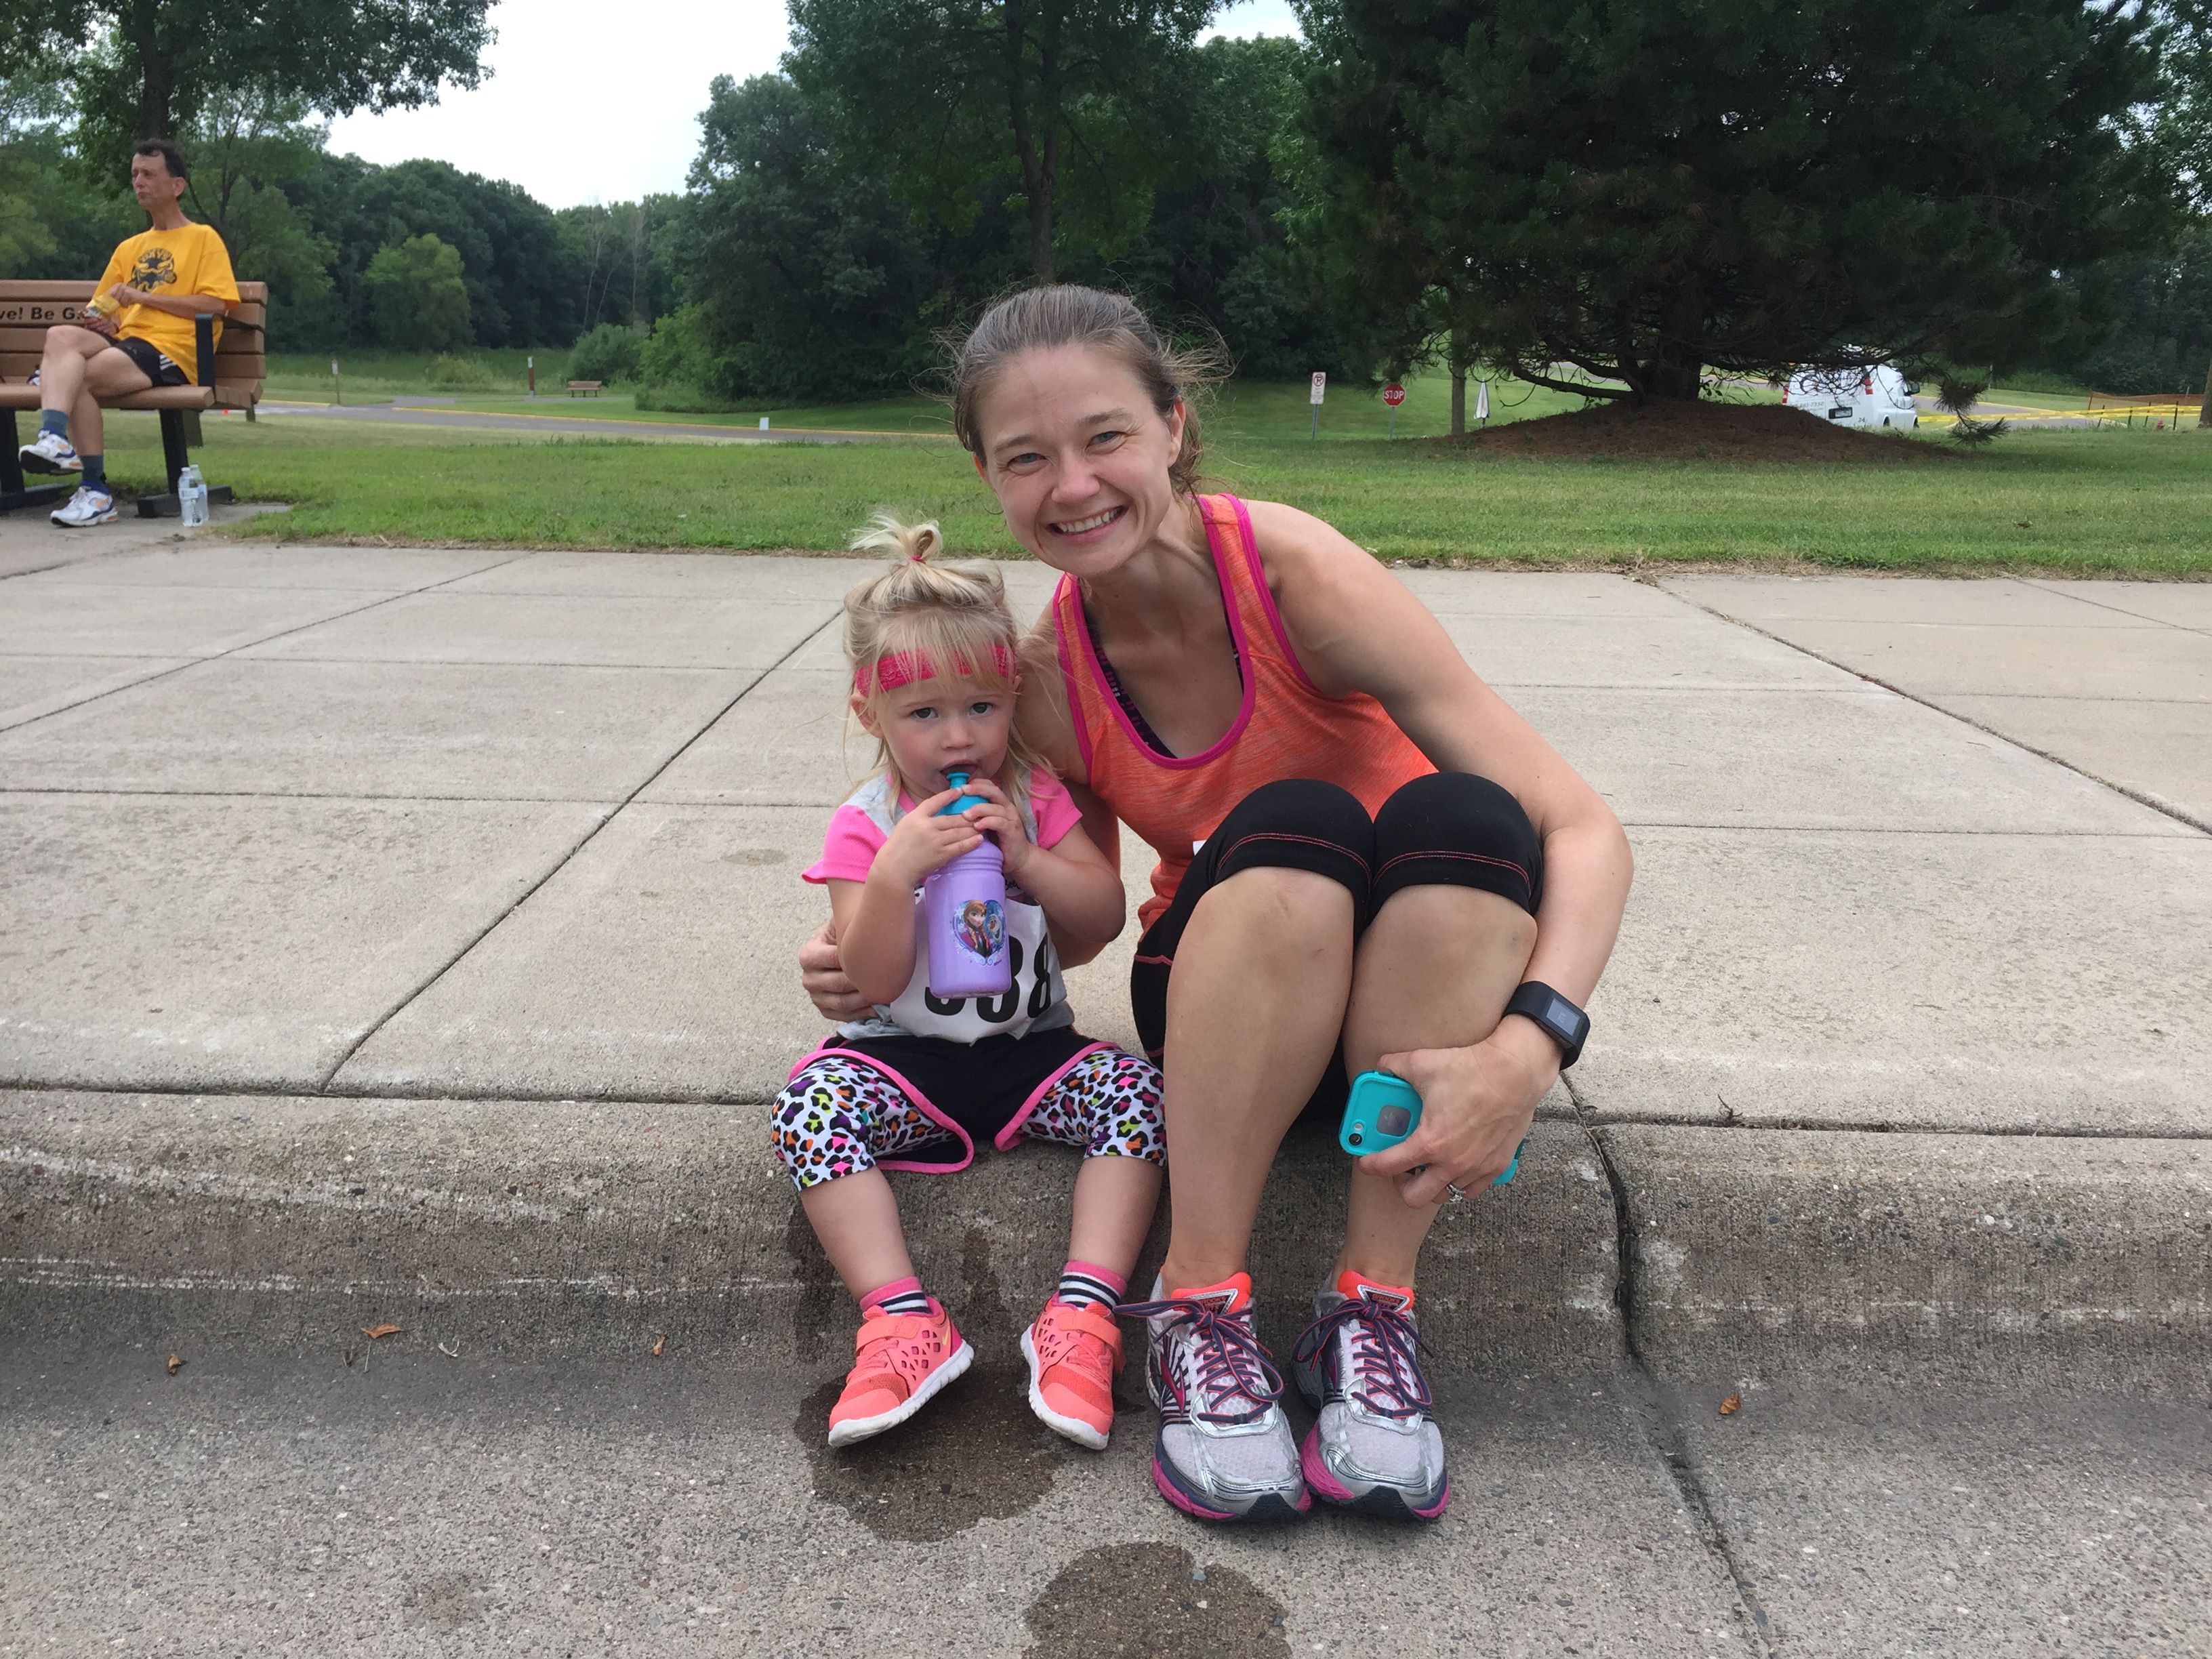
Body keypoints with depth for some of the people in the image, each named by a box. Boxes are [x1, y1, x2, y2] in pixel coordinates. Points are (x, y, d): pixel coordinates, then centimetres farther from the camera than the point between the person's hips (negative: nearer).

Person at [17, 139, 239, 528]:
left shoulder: (203, 239, 8)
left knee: (77, 376, -28)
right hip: (123, 343, 6)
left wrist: (144, 296, -10)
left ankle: (95, 490, -28)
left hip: (171, 351, -6)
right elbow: (104, 307, 28)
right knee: (61, 335, -27)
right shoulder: (129, 248, 27)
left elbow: (215, 304, -8)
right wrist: (107, 321, 3)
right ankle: (54, 438, -39)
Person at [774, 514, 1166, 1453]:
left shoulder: (1036, 797, 4)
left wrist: (1026, 858, -18)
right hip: (906, 1060, -1)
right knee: (812, 1100, -30)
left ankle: (1084, 1314, -29)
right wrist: (897, 870, -26)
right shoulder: (864, 829, -3)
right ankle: (903, 1321, -34)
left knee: (1137, 1088, -26)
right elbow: (871, 982, -12)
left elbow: (1105, 919, -3)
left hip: (1031, 1049, 2)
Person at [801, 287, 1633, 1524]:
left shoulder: (1294, 572, -22)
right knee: (1292, 822, -32)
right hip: (1230, 1018, 1)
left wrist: (1531, 1043, -40)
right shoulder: (1049, 678, -11)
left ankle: (1375, 1306, -25)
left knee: (1463, 813, -33)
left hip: (1418, 998, 0)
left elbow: (1585, 829, -24)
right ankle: (1202, 1304, -24)